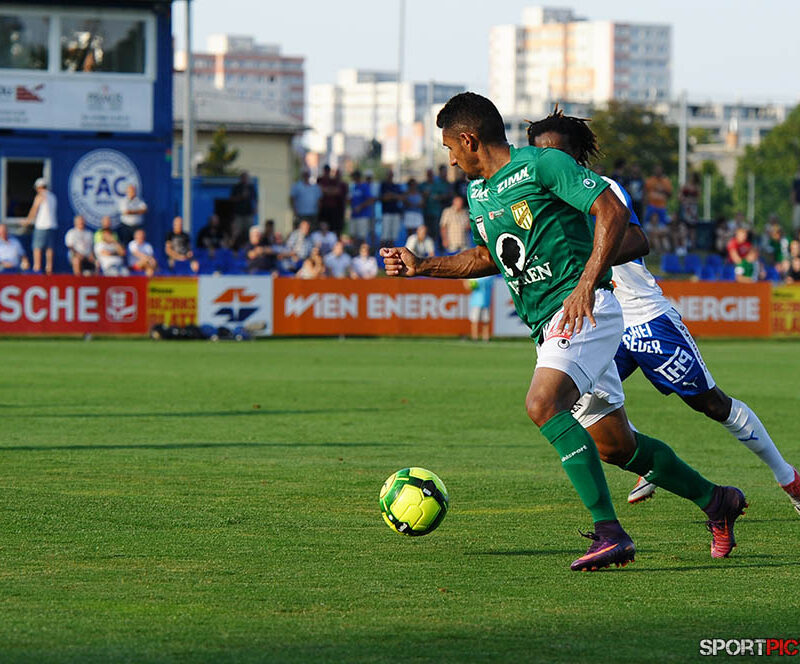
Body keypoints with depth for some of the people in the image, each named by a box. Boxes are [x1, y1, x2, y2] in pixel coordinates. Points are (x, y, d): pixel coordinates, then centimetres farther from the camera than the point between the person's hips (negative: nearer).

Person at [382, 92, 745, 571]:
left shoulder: (541, 164, -10)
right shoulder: (478, 192, 16)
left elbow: (614, 212, -16)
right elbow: (490, 257, 31)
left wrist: (587, 284, -25)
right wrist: (421, 267, 23)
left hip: (585, 310, -9)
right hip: (547, 325, 9)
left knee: (542, 404, -29)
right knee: (612, 443, 10)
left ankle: (609, 532, -32)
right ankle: (715, 501, 28)